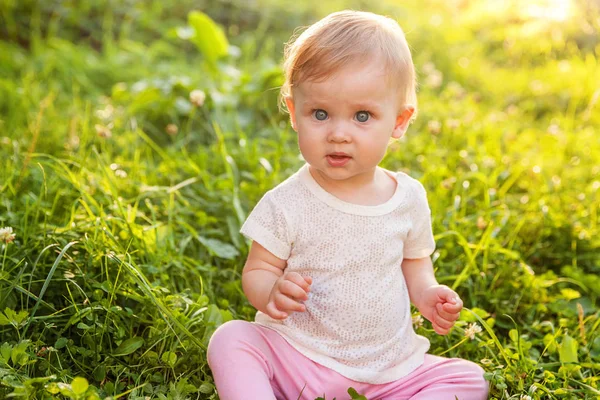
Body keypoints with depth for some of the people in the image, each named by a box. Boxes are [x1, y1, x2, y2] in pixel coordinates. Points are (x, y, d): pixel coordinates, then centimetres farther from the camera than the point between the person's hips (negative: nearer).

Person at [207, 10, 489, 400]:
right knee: (230, 339, -25)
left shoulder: (409, 197, -2)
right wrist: (271, 291, -28)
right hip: (298, 361, -3)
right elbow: (258, 269, -5)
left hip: (387, 368, 3)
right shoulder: (287, 204, -12)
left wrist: (426, 292, -7)